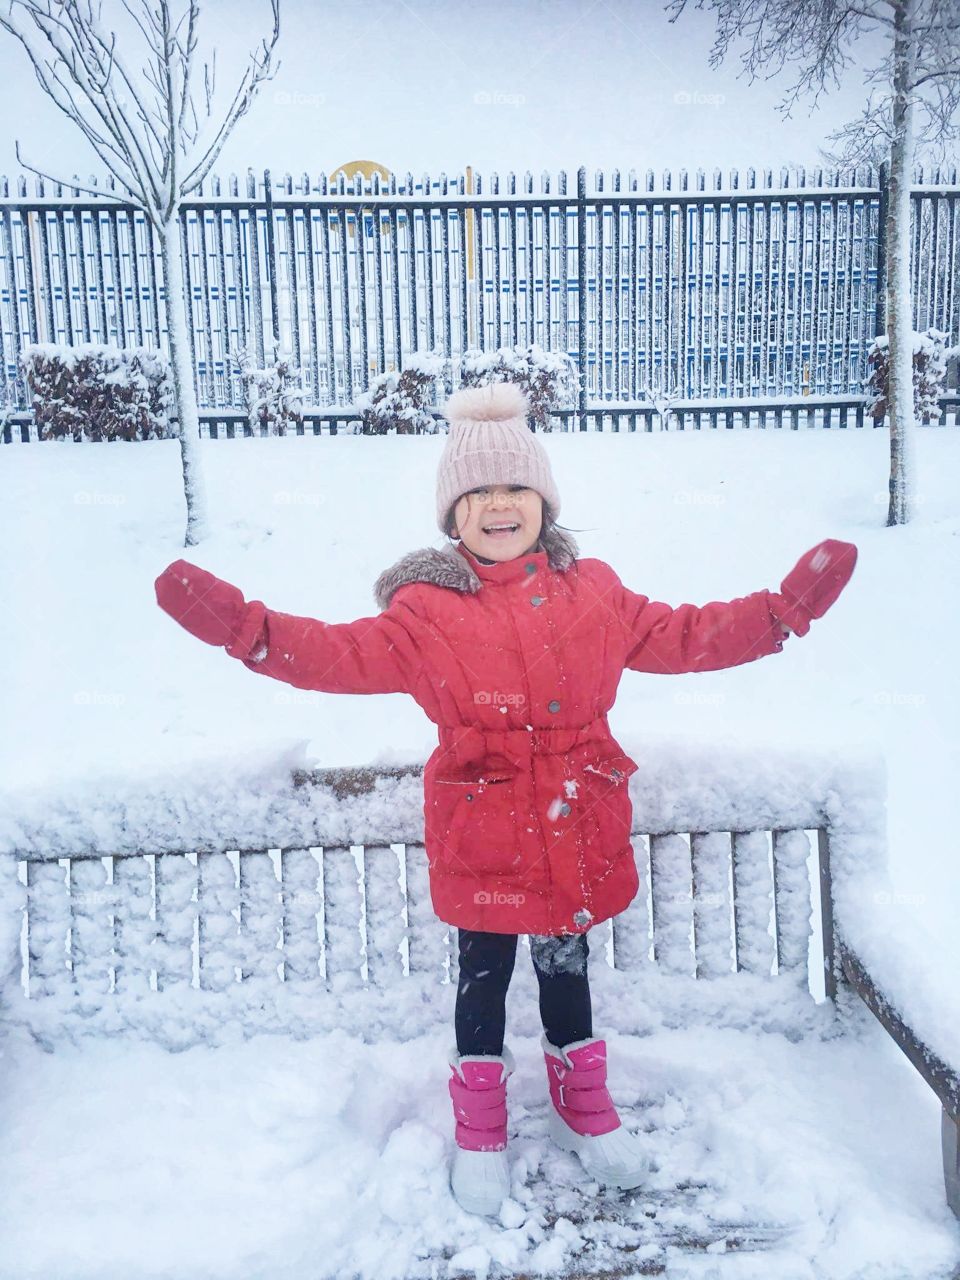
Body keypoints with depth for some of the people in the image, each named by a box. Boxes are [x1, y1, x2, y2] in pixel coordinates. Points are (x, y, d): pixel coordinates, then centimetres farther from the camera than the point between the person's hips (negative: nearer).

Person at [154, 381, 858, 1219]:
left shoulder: (592, 593, 3)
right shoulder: (426, 610, -8)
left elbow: (681, 637, 10)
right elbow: (344, 655, -15)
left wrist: (785, 611, 7)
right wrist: (243, 627, -28)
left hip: (578, 829, 2)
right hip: (480, 835, -2)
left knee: (567, 968, 19)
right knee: (483, 978, 13)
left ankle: (582, 1105, 44)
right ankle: (479, 1127, 37)